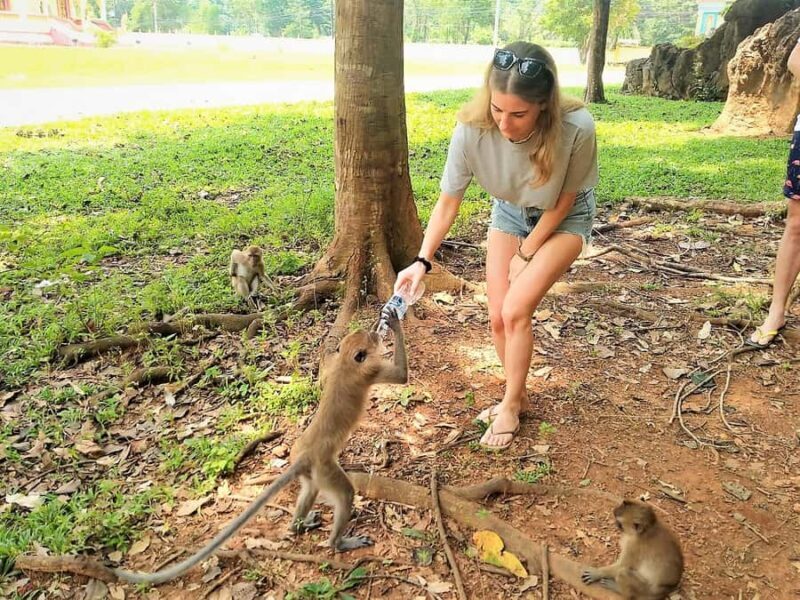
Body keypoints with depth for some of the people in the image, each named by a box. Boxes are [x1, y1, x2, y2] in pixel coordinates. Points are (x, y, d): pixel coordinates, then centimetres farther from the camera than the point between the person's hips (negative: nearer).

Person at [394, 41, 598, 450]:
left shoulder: (576, 128, -37)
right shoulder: (472, 129, -31)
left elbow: (563, 200, -19)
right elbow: (448, 203, -19)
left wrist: (526, 254, -12)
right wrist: (422, 261, -28)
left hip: (564, 218, -3)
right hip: (509, 212, 3)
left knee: (515, 311, -15)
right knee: (498, 316, 1)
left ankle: (510, 406, 8)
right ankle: (517, 394, 27)